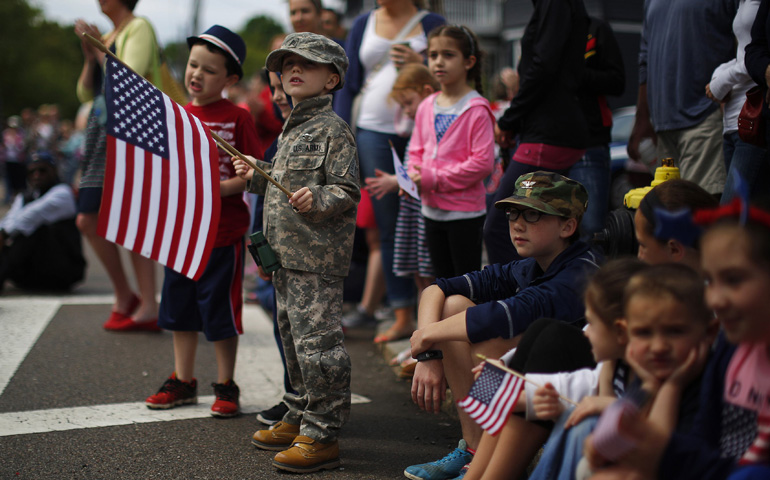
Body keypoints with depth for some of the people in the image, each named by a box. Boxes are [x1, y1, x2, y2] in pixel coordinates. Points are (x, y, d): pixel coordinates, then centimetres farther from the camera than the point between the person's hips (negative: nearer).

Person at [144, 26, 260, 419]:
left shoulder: (237, 117, -7)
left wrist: (219, 189, -22)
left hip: (223, 231, -5)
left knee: (220, 309, 1)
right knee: (179, 305, 13)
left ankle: (226, 385, 14)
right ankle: (183, 380, 26)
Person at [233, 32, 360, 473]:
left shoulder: (332, 129, -10)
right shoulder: (293, 128, 18)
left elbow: (347, 190, -16)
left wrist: (318, 200, -33)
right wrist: (257, 177, 23)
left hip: (318, 260, -10)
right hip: (287, 256, 10)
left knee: (316, 343, -9)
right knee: (293, 341, 18)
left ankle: (322, 435, -3)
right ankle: (300, 418, 30)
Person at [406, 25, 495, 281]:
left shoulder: (477, 109, -13)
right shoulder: (426, 107, 7)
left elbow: (483, 162, -18)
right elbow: (416, 150, 16)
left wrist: (436, 178, -17)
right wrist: (416, 174, -6)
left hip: (465, 211, -7)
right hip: (432, 209, 7)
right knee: (443, 278, 17)